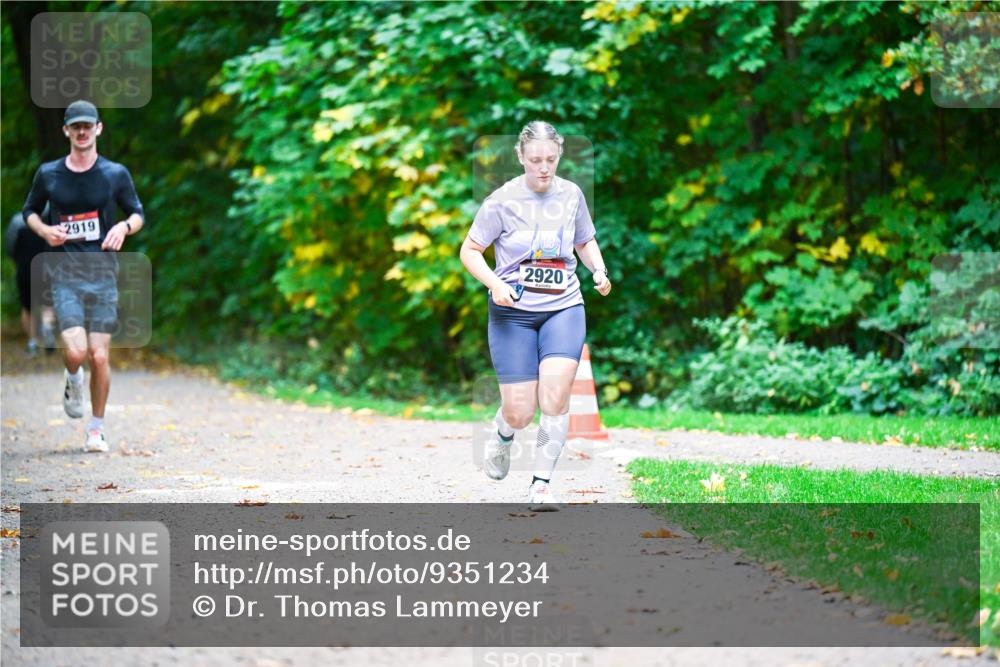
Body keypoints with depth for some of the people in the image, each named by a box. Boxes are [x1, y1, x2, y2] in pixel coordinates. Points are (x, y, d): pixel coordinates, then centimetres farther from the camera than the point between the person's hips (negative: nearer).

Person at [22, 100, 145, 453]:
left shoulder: (115, 174, 3)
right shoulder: (48, 173, 4)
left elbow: (138, 213, 13)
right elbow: (30, 210, 18)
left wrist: (125, 226, -9)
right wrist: (44, 230, -3)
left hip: (103, 271, 1)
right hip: (65, 273, 0)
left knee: (100, 356, -2)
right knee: (76, 351, -17)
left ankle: (97, 428, 14)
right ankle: (72, 381, 20)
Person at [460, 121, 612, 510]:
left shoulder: (571, 194, 4)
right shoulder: (503, 200, -7)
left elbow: (586, 242, 20)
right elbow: (469, 250, 0)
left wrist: (599, 270, 0)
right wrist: (494, 283, -18)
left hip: (564, 307, 2)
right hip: (513, 312, -2)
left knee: (555, 393, -20)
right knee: (520, 413, -4)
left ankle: (541, 485, -7)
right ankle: (503, 435, 35)